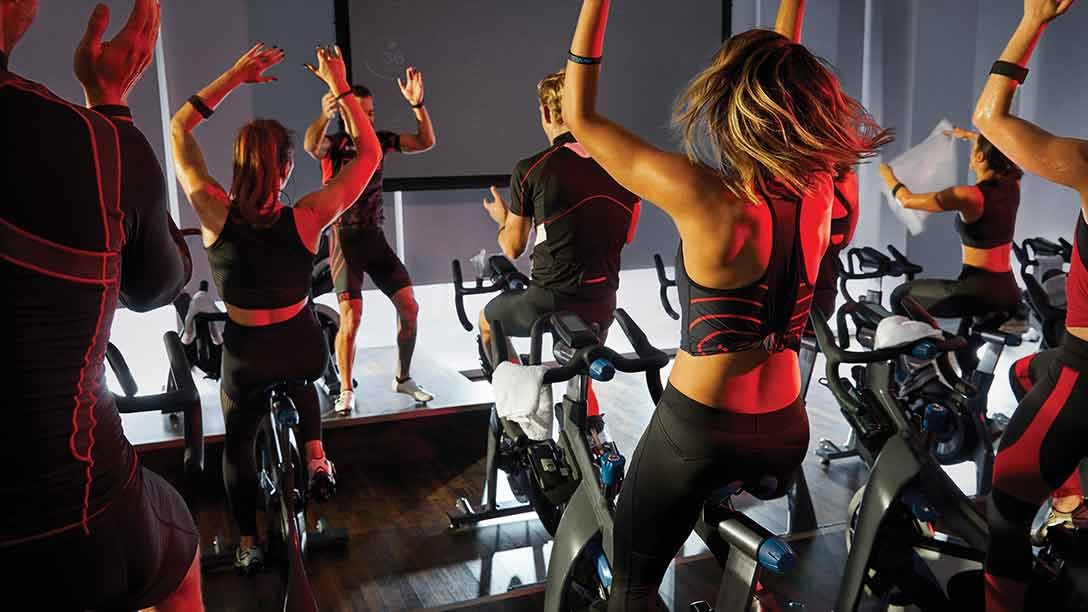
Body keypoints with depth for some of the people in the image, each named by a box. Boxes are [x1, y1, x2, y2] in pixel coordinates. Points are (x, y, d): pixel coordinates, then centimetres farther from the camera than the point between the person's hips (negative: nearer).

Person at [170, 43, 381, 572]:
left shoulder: (214, 213, -20)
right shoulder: (306, 218, -23)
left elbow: (179, 128, -6)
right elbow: (369, 155, -13)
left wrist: (236, 74, -9)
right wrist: (339, 86, -12)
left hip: (244, 355, 0)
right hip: (303, 346, 0)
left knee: (238, 441, 25)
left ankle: (248, 544, 31)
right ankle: (316, 459, 30)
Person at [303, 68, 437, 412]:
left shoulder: (380, 140, 5)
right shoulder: (334, 144, -9)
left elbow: (426, 142, -1)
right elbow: (311, 145, -33)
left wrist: (418, 104, -16)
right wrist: (324, 116, -53)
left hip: (375, 236, 5)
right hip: (344, 238, -5)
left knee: (409, 307, 1)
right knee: (351, 316, -14)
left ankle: (403, 379, 19)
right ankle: (346, 391, 2)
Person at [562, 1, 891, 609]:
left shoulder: (708, 200, -25)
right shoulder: (817, 191, -10)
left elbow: (581, 117, -16)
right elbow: (780, 77, 8)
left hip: (698, 427, -4)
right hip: (787, 429, 5)